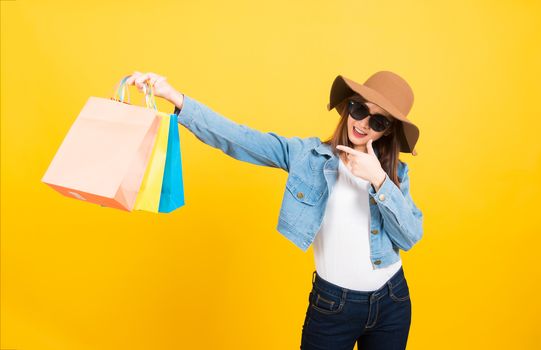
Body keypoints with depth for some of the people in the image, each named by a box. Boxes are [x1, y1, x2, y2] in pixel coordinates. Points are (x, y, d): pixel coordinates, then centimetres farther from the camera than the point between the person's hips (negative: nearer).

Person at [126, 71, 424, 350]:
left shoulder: (394, 171, 2)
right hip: (332, 304, -3)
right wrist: (174, 96, -25)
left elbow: (411, 236, -7)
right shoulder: (308, 153, -6)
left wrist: (379, 180, -19)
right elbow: (237, 138, -16)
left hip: (391, 302, 3)